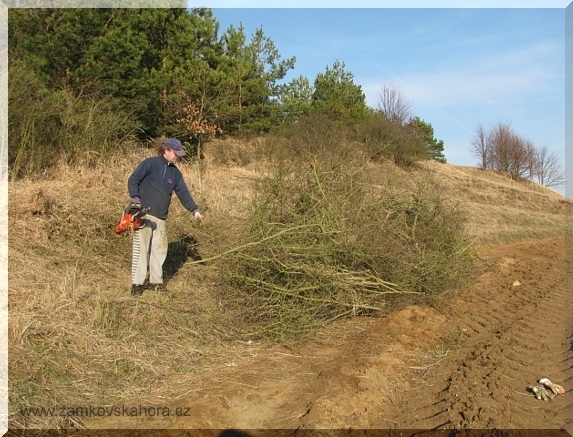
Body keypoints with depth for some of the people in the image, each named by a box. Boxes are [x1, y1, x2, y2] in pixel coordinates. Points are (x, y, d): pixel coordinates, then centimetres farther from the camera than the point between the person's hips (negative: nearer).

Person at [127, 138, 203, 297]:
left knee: (159, 249, 11)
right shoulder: (150, 163, -6)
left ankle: (155, 281, 22)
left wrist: (194, 209, 0)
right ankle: (137, 283, 2)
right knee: (141, 248, -5)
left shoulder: (175, 173, 12)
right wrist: (135, 198, -22)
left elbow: (183, 193, 10)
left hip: (161, 218, 7)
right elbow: (133, 180, -9)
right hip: (143, 214, -6)